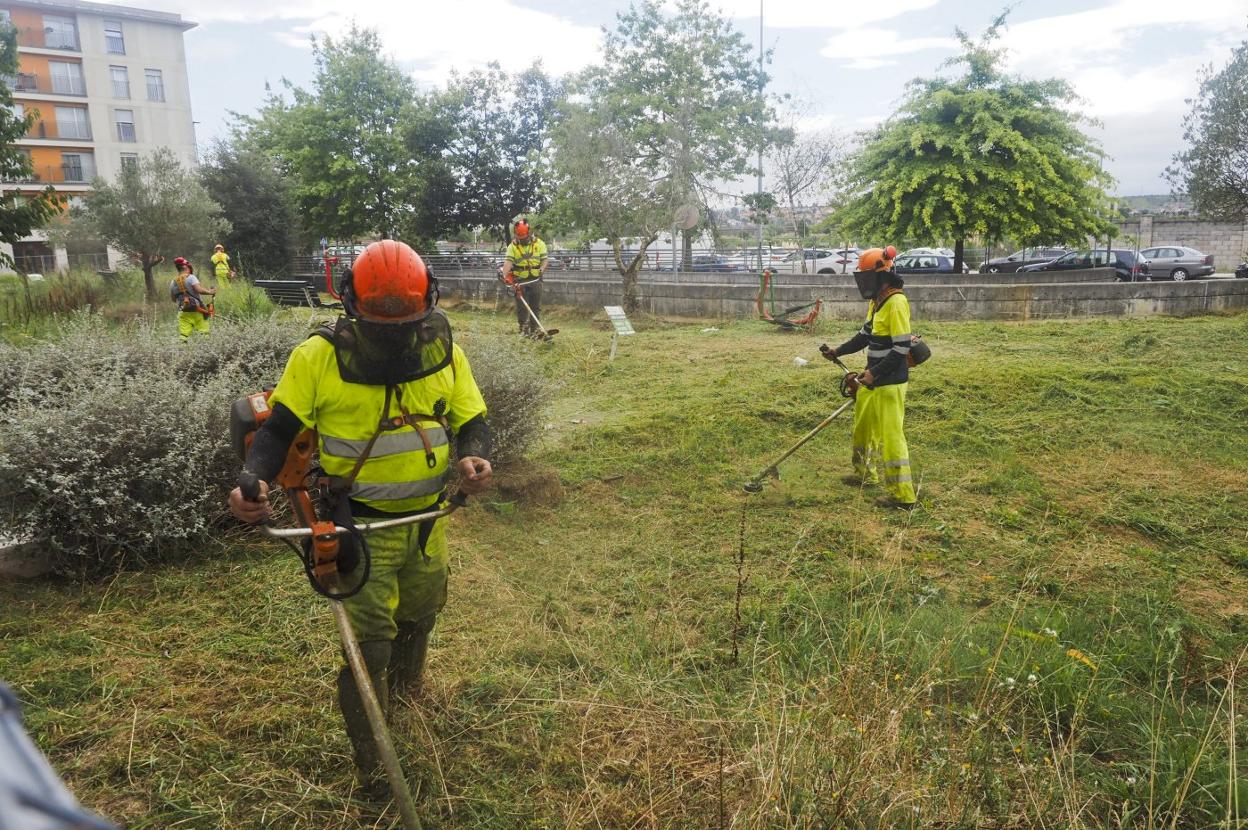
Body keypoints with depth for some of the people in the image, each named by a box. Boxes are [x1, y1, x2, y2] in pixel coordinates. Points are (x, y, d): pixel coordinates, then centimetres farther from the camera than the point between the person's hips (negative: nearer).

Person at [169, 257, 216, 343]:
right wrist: (210, 292, -6)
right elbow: (199, 290, -21)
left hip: (183, 312, 5)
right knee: (205, 333, -1)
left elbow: (173, 298, 18)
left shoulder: (173, 281, 11)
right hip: (197, 311, -5)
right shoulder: (190, 277, -8)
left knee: (183, 335, 3)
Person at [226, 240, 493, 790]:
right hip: (360, 524, -4)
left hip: (426, 519, 5)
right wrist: (253, 481, -28)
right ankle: (372, 766, 20)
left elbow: (471, 419, 0)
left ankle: (407, 701, 58)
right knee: (369, 645, -3)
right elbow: (278, 429, -9)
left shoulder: (443, 351, -6)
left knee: (418, 620, 26)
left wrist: (475, 458, -22)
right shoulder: (319, 356, -16)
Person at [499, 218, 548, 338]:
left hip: (535, 280, 1)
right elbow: (508, 261, -15)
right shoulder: (512, 246, -2)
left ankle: (534, 329, 13)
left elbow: (545, 260, 1)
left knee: (536, 306, 5)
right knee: (521, 306, 3)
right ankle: (523, 328, 15)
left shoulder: (539, 244, 1)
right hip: (519, 281, -1)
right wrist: (505, 275, -31)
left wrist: (541, 270, -20)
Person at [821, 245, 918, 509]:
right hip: (873, 379, 10)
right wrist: (837, 351, 12)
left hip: (890, 381, -10)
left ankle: (903, 495, 2)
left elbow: (901, 348, -22)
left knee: (890, 435, -6)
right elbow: (865, 336, 20)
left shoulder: (896, 302, -18)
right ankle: (865, 473, 41)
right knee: (863, 425, 22)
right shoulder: (876, 301, 11)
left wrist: (874, 373, -24)